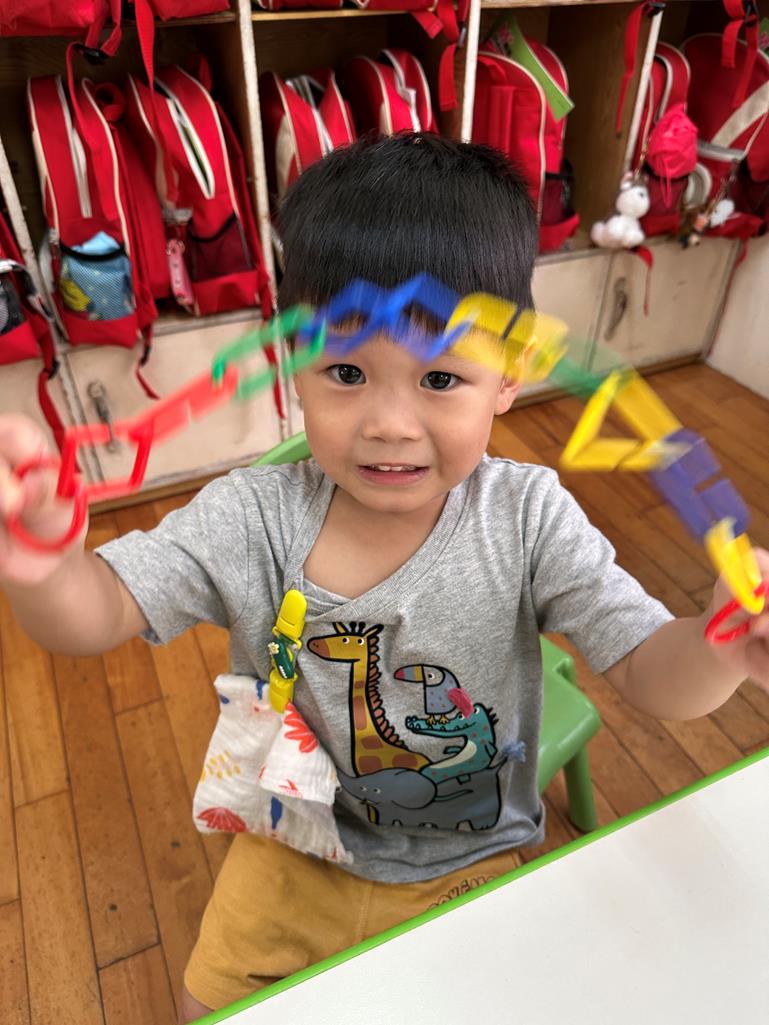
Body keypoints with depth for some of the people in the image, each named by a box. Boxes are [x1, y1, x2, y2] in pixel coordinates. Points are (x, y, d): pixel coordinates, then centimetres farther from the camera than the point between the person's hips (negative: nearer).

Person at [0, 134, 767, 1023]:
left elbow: (649, 671, -22)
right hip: (295, 857, 2)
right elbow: (94, 614, -23)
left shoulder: (528, 517, -22)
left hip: (476, 866, 0)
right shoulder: (252, 518, -21)